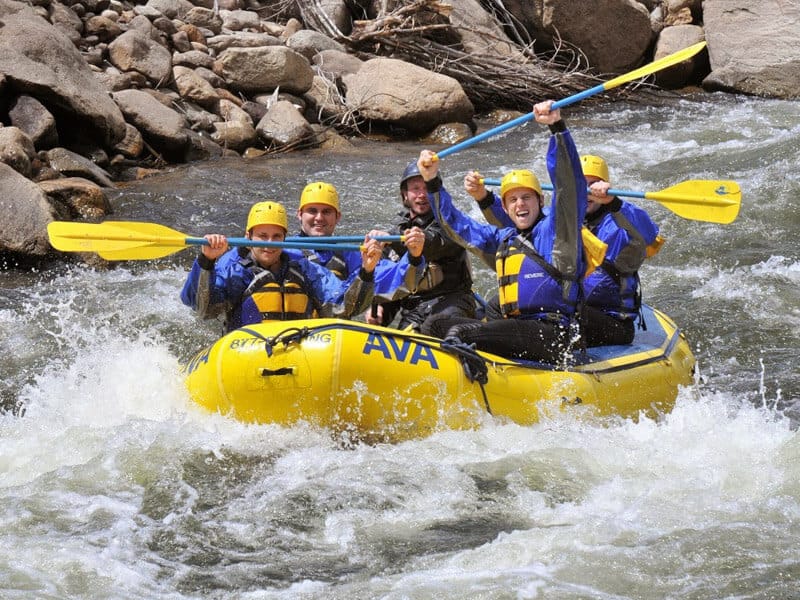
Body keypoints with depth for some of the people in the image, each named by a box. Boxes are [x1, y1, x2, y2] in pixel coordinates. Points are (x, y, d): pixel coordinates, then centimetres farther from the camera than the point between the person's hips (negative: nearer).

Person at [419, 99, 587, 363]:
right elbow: (455, 224, 32)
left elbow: (569, 182, -10)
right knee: (434, 325, -5)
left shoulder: (556, 229, 4)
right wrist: (432, 182, 22)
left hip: (554, 334, -8)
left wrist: (557, 127, -20)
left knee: (460, 333, -25)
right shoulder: (502, 240, 24)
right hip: (515, 328, 8)